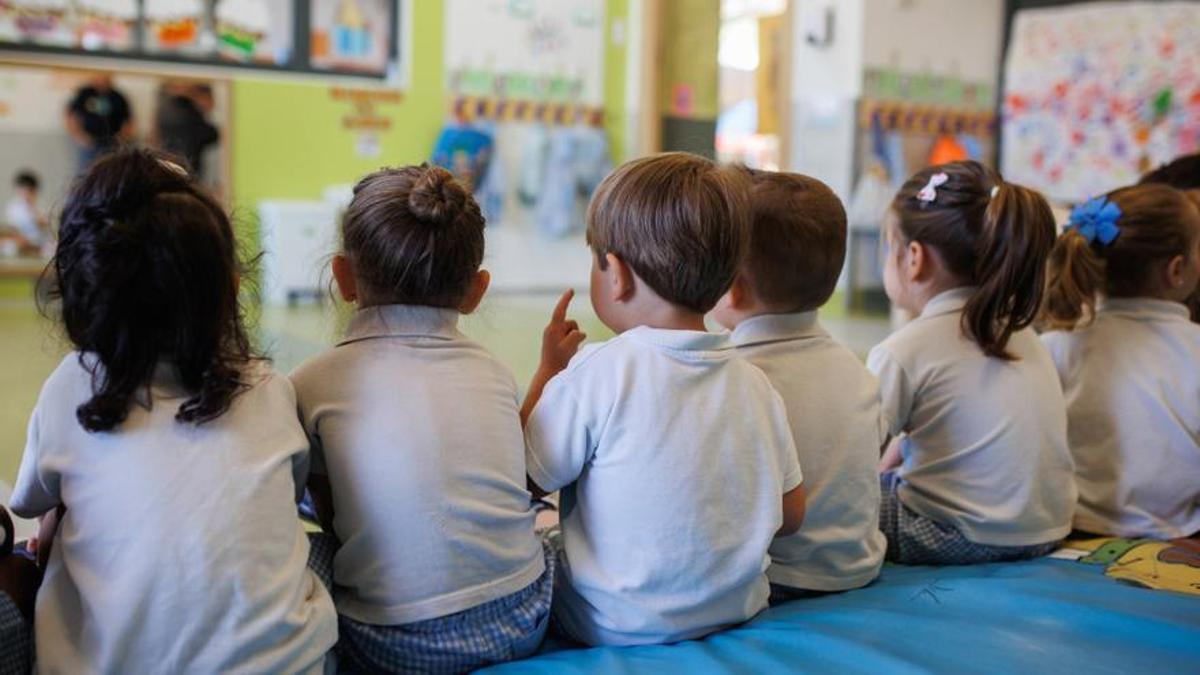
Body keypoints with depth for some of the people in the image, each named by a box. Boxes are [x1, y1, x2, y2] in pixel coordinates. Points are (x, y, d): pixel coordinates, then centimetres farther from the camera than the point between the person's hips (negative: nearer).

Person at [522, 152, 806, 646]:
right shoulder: (753, 383, -3)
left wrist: (548, 370, 3)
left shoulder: (597, 373, -18)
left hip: (615, 625, -6)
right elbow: (791, 514, 5)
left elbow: (524, 484, -7)